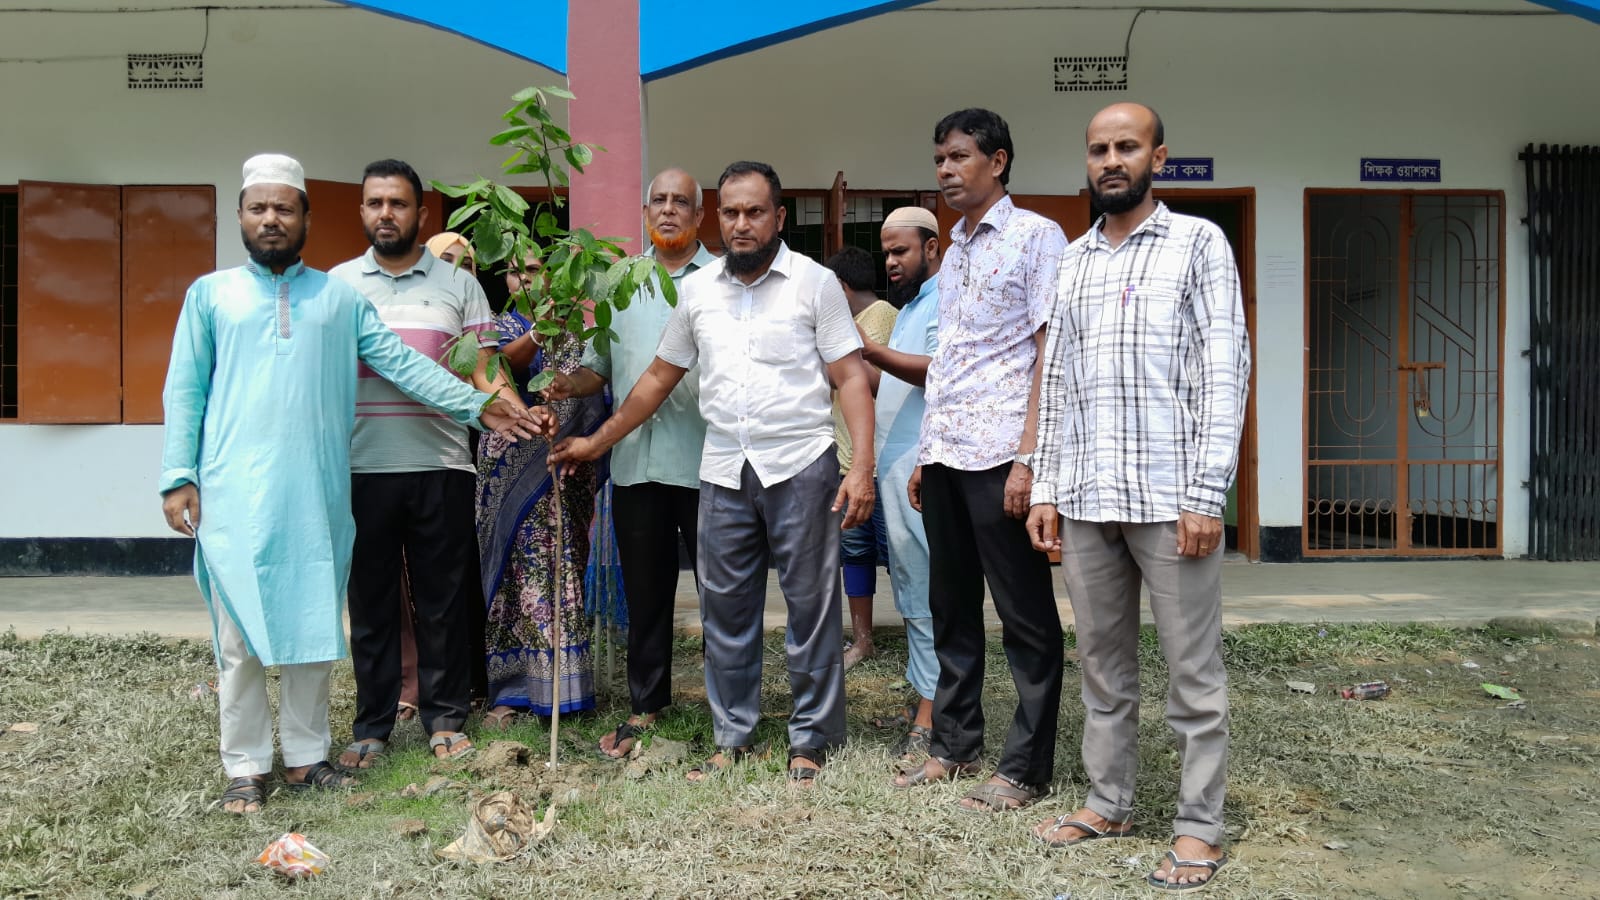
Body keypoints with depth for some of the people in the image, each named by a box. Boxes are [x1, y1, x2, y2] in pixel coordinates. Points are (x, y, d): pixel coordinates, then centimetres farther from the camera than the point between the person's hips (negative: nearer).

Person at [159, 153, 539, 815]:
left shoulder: (339, 296, 12)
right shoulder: (210, 294, 9)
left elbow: (399, 361, 6)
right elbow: (184, 390, 6)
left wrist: (476, 404, -4)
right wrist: (178, 477, -3)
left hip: (317, 494, 2)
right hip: (234, 494, -1)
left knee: (313, 629, 7)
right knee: (240, 636, 2)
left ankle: (305, 756, 20)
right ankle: (246, 767, 15)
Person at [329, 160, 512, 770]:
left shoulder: (458, 284, 7)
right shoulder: (337, 284, 10)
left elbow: (483, 372, 2)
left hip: (441, 467, -1)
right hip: (361, 468, 1)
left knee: (442, 598, 5)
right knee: (370, 599, 8)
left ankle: (445, 718, 19)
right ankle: (372, 725, 20)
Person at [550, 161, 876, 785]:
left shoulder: (815, 283, -1)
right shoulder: (696, 291, 11)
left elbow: (851, 377, -4)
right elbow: (661, 376, 18)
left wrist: (862, 469, -15)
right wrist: (598, 442, 19)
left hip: (800, 465, -3)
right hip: (723, 471, 4)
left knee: (811, 605, 2)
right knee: (725, 609, 8)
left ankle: (810, 739, 16)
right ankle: (732, 736, 22)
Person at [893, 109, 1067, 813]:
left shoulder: (1037, 238, -2)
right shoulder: (954, 253, 20)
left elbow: (1050, 353, -10)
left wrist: (1027, 456, -18)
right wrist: (926, 454, 16)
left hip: (999, 453, -8)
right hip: (944, 456, 8)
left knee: (1025, 616, 1)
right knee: (951, 607, 13)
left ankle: (1027, 767, 9)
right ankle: (956, 744, 25)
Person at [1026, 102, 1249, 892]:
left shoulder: (1199, 242, 2)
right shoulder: (1072, 260, 16)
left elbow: (1225, 369, -5)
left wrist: (1206, 493, -13)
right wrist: (1045, 489, 9)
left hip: (1169, 495, -4)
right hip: (1084, 498, 5)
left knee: (1192, 670, 3)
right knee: (1101, 662, 13)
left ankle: (1200, 825, 14)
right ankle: (1108, 802, 26)